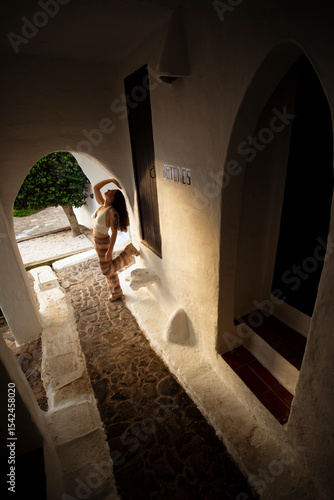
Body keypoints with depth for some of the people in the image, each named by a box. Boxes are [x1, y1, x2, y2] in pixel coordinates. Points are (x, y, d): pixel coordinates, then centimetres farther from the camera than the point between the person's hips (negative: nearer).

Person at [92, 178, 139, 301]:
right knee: (108, 269, 17)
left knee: (107, 270, 7)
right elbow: (95, 187, 2)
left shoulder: (112, 212, -24)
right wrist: (112, 180, -4)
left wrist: (109, 251, -25)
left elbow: (114, 232, -24)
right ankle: (117, 292, 34)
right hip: (97, 241, 8)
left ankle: (128, 252, 12)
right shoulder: (101, 205, -2)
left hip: (103, 243, -8)